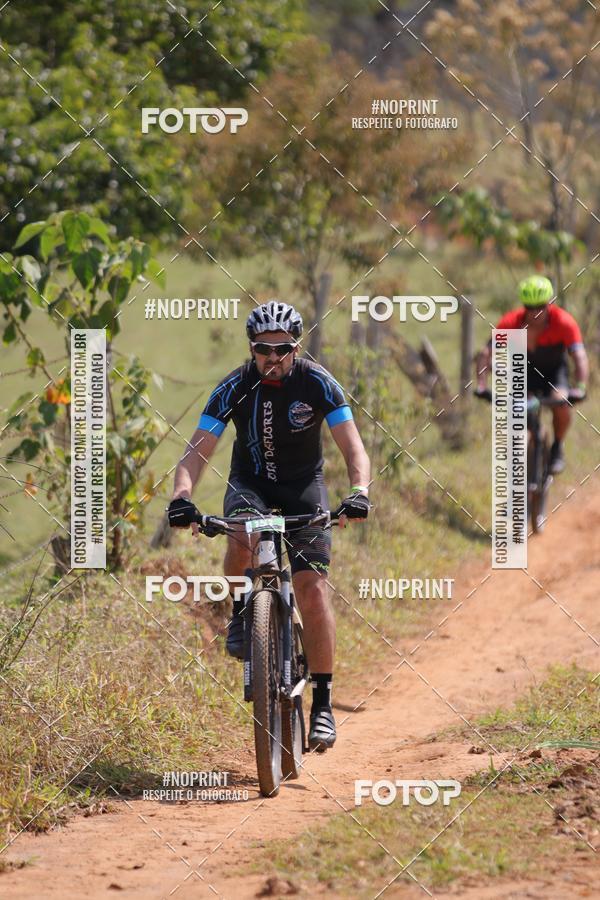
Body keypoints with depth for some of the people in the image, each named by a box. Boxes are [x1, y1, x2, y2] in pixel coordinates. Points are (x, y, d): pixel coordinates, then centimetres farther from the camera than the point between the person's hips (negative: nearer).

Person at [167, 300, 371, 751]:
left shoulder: (317, 383, -18)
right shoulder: (235, 387, -17)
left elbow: (353, 447, -23)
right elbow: (198, 451, -22)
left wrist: (360, 490, -43)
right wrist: (182, 496, -41)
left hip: (304, 486, 0)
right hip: (250, 484, 0)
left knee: (312, 587, -16)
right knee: (242, 540, -35)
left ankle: (323, 703, -10)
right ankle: (242, 612, -3)